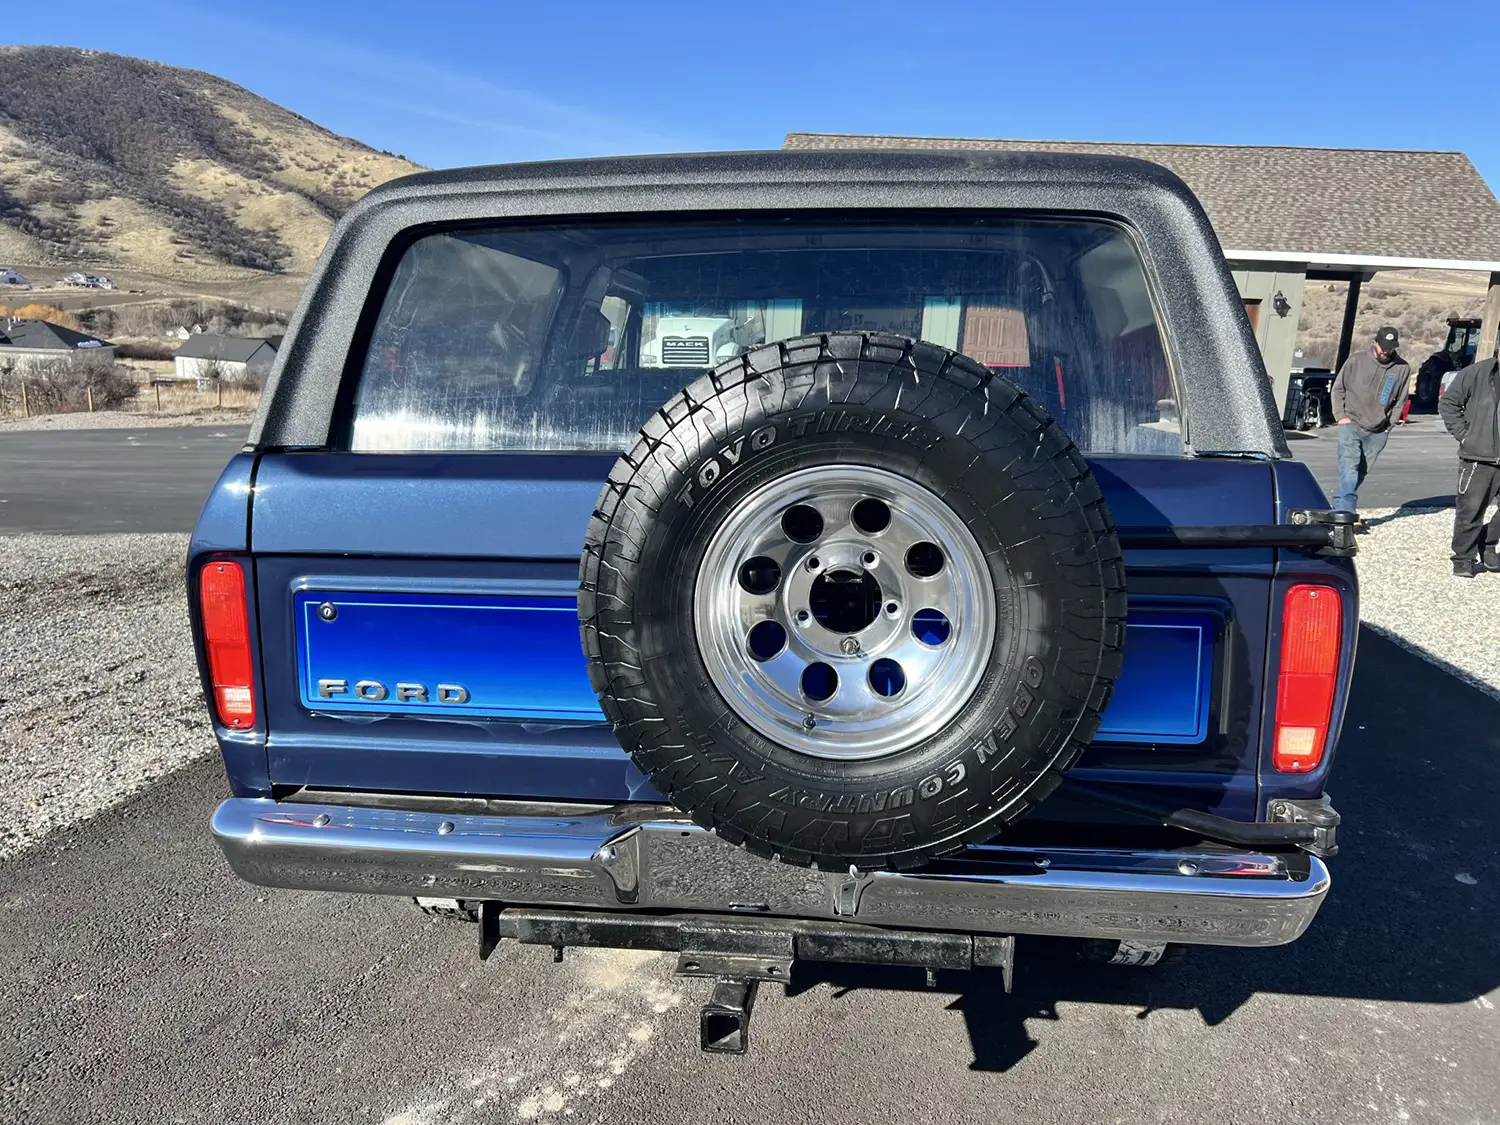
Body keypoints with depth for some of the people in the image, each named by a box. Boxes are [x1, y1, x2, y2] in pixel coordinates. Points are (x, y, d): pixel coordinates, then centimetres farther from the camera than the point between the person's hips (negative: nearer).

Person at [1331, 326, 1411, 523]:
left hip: (1378, 432, 3)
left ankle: (1341, 509, 15)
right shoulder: (1356, 361, -2)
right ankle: (1346, 513, -24)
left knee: (1360, 473, 6)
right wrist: (1341, 416, -2)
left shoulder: (1403, 368, 3)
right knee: (1349, 469, -17)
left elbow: (1400, 400, 11)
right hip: (1351, 425, -3)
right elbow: (1338, 389, 6)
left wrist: (1389, 423, 3)